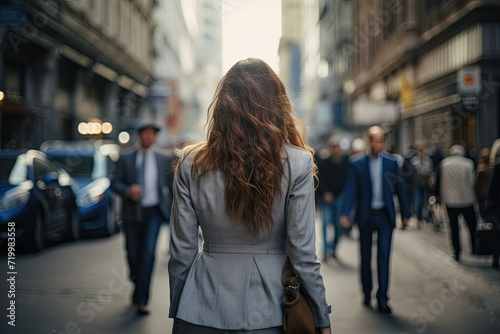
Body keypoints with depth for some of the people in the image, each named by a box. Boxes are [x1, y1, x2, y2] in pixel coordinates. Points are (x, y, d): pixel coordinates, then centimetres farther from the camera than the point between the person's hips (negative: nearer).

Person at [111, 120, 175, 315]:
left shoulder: (164, 159, 4)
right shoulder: (125, 158, 4)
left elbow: (171, 185, 10)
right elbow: (115, 182, 1)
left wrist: (173, 209, 4)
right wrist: (128, 191, -17)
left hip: (153, 212, -1)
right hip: (132, 212, 2)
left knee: (148, 252, -14)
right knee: (132, 253, 9)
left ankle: (142, 300, -11)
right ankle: (137, 284, 39)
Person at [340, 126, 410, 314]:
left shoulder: (391, 162, 1)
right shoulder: (357, 164, -2)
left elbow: (400, 188, 6)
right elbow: (351, 190, -6)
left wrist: (405, 214, 6)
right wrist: (345, 214, -17)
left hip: (385, 215, 0)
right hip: (365, 215, 0)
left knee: (384, 256, -6)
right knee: (366, 256, 11)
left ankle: (382, 299, -1)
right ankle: (367, 293, 28)